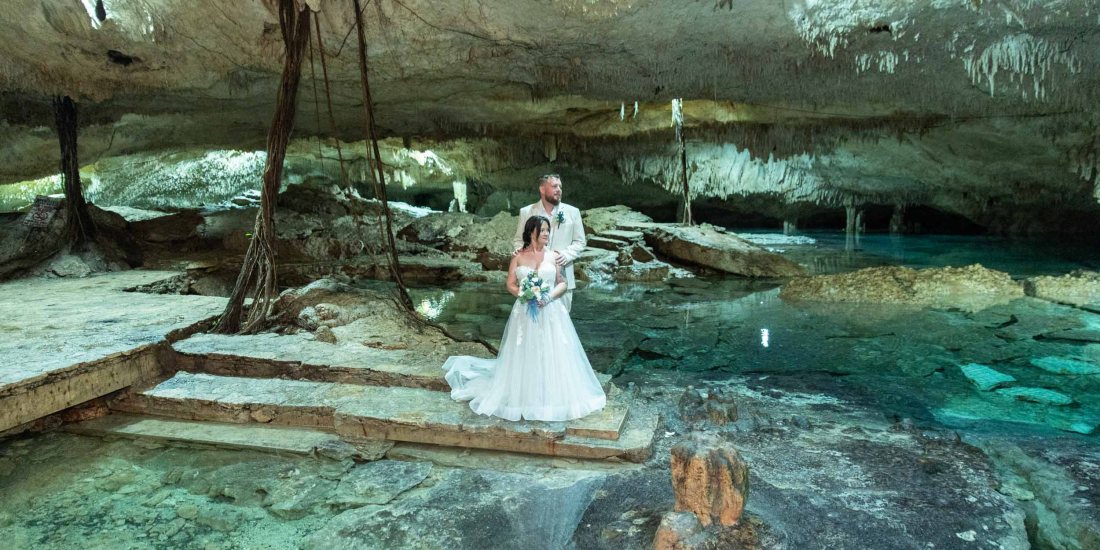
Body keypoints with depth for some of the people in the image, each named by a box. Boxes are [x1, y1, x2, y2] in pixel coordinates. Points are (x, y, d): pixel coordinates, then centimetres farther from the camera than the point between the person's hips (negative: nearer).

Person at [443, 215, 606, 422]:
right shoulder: (519, 256, 4)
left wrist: (549, 297, -13)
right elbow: (511, 284, 4)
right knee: (525, 356, 3)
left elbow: (563, 283, 4)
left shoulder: (554, 256, 5)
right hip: (525, 313, 0)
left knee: (551, 355, -1)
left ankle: (552, 396, 13)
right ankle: (524, 398, 17)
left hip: (551, 312, 0)